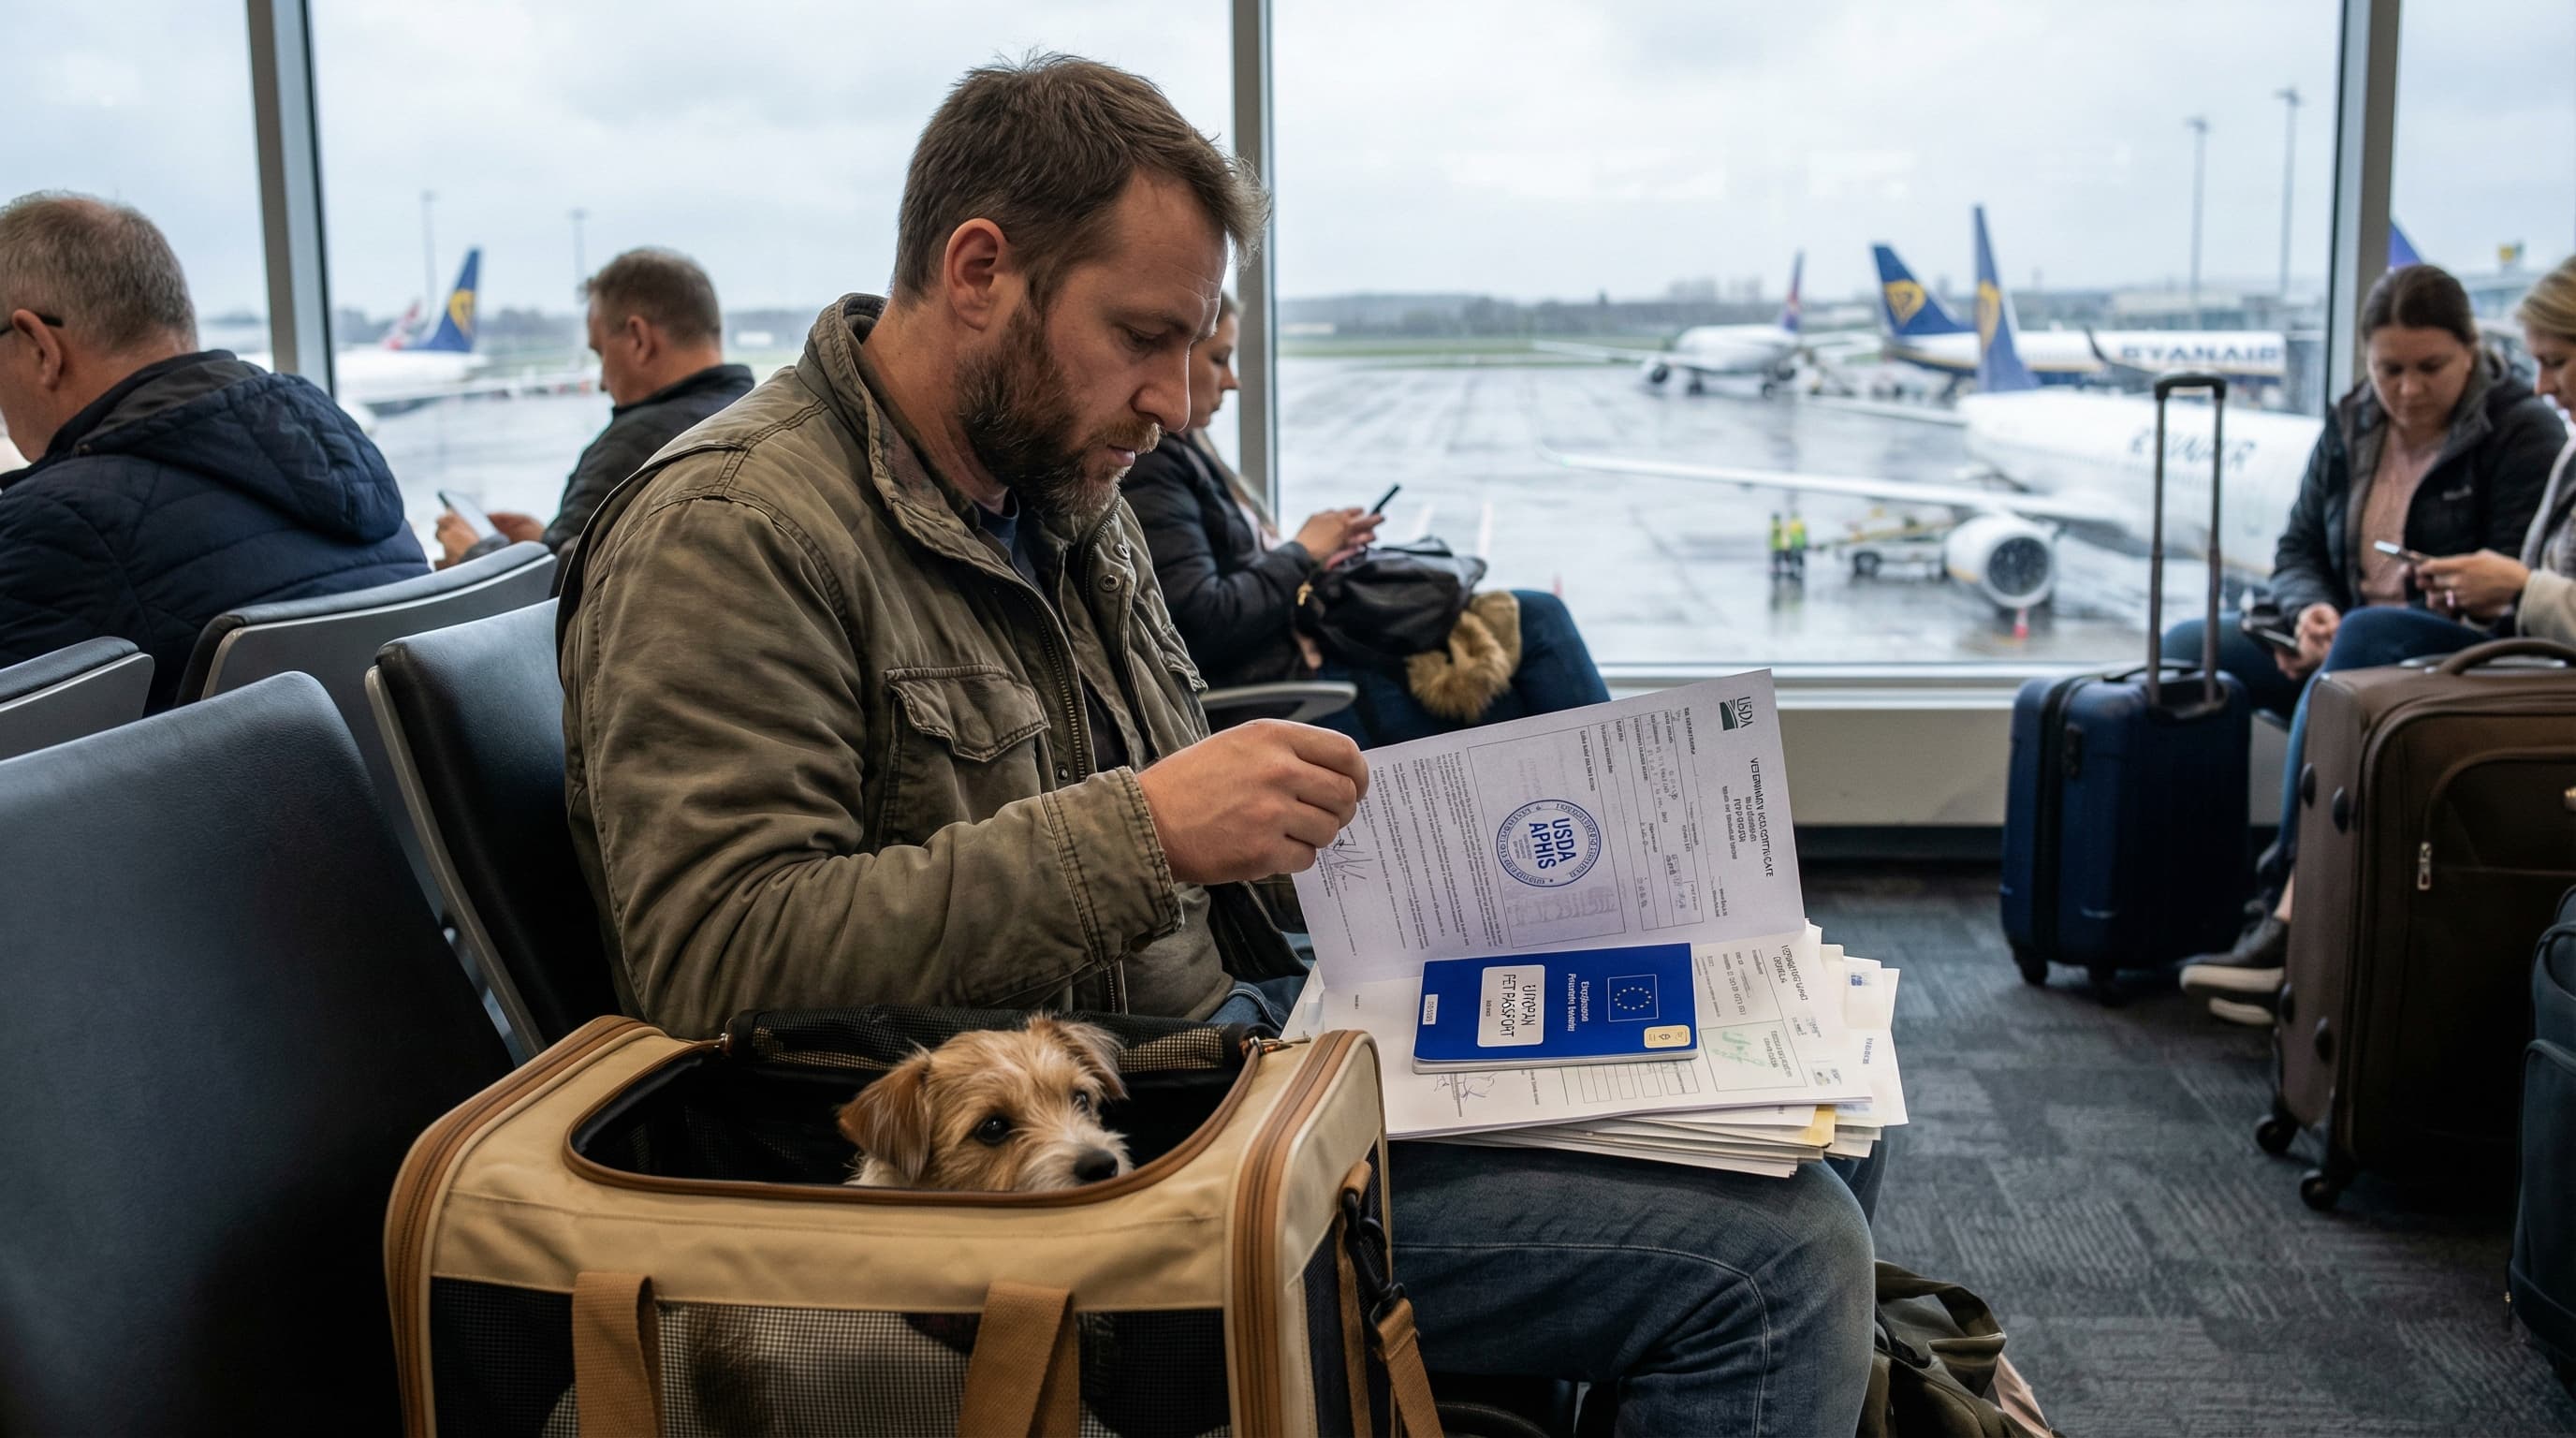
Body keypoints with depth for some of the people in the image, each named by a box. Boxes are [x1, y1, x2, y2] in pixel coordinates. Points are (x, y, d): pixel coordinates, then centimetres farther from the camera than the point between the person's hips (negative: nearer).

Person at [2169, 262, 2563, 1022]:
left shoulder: (2524, 431, -5)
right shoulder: (2353, 426, 12)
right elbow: (2298, 547, 14)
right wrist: (2309, 610, -11)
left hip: (2472, 656, -7)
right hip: (2349, 641, 7)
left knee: (2362, 639, -39)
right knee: (2185, 647, -12)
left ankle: (2290, 909, -42)